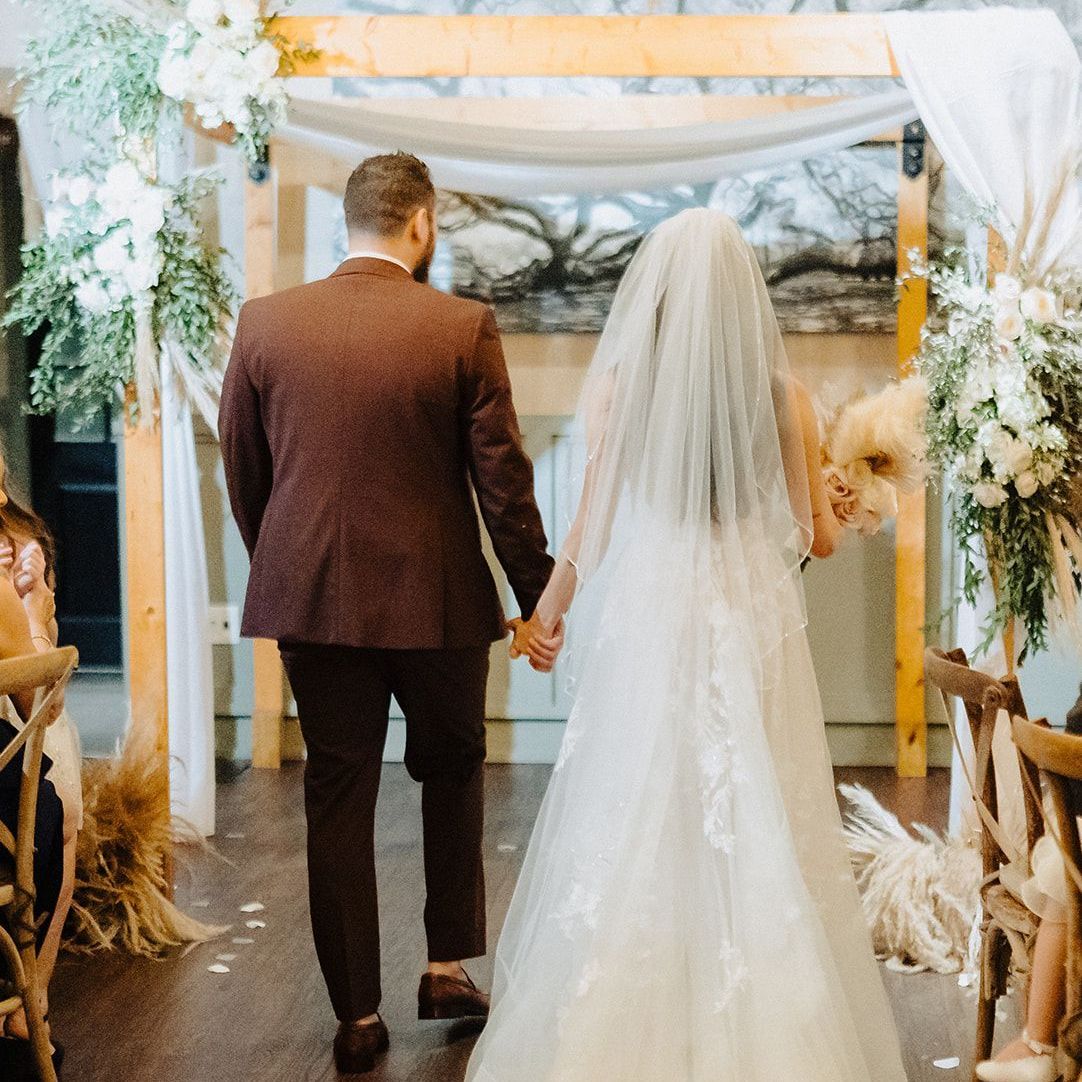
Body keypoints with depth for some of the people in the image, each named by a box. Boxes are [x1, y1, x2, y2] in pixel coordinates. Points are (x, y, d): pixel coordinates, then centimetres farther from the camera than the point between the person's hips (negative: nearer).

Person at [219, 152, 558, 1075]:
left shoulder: (265, 323, -2)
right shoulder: (464, 327, -10)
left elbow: (242, 472, 5)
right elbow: (502, 477, -8)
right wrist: (536, 595, 2)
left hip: (311, 596, 2)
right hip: (437, 596, -2)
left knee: (339, 800, 9)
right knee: (452, 770, 21)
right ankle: (449, 966, 23)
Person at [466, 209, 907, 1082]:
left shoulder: (618, 385, -4)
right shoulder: (782, 394, -1)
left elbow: (593, 528, 0)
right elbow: (818, 536, 5)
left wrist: (546, 610, 17)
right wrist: (834, 506, 28)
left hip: (647, 626, -1)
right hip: (755, 628, 1)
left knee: (637, 834, 7)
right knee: (758, 832, 8)